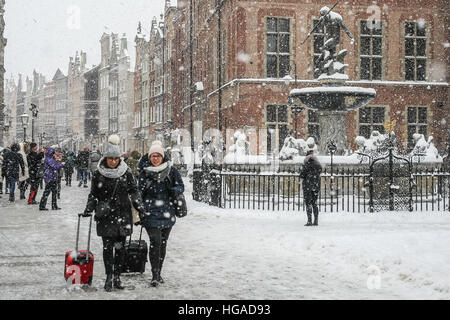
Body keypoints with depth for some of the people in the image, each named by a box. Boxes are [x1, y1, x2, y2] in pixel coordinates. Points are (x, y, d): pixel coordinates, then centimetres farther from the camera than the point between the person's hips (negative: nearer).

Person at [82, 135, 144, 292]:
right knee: (108, 246, -3)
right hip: (105, 215, -1)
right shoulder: (98, 174, 1)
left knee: (120, 247, 4)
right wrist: (89, 209, -3)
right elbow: (93, 194, 8)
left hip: (123, 214, 1)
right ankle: (109, 277, 6)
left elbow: (134, 191, 7)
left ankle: (117, 276, 14)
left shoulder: (126, 172, 2)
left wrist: (139, 205, -5)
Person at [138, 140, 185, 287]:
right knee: (155, 242, -13)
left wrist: (174, 190, -16)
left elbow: (181, 186, 7)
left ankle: (159, 273, 23)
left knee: (163, 243, 10)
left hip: (167, 213, 2)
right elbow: (140, 194, 10)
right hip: (151, 213, -2)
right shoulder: (144, 173, 4)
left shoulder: (171, 170, 3)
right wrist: (139, 213, 7)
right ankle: (155, 275, -9)